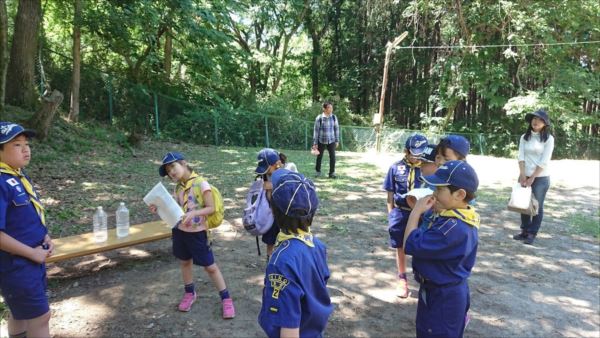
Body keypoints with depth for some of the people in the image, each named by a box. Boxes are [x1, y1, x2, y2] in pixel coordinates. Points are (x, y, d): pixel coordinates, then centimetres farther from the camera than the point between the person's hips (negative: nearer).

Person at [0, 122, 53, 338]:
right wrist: (32, 253, -17)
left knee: (21, 312, 24)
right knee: (40, 316, 3)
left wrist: (45, 238, 1)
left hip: (33, 259, 8)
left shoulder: (20, 175, 3)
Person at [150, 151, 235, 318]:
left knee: (210, 267, 2)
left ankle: (226, 298, 14)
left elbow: (211, 208, -17)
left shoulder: (201, 184, -17)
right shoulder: (178, 187, 3)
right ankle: (189, 293, 40)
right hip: (180, 231, 6)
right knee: (184, 262, 19)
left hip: (197, 233, -6)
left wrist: (194, 213, -31)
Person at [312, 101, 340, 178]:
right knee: (319, 156, 12)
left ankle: (332, 173, 8)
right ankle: (318, 171, 32)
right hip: (321, 141, -2)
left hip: (331, 141, 2)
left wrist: (337, 140, 6)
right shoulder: (319, 118, -12)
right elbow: (316, 130, -8)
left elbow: (336, 129, 6)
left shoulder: (334, 117, -3)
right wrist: (315, 143, -8)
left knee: (332, 156, -4)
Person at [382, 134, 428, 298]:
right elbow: (390, 194, 1)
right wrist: (391, 216, 0)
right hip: (400, 213, 1)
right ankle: (402, 280, 31)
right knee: (401, 248, 13)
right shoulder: (396, 168, -6)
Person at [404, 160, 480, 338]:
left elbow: (411, 245, -31)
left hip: (442, 297, -9)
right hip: (451, 292, 9)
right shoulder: (462, 220, 0)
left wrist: (416, 212, -22)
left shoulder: (453, 227, -33)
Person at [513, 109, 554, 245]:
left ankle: (532, 234, 14)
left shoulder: (548, 139, -7)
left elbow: (544, 161, -12)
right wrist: (522, 175, -13)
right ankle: (525, 231, 23)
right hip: (525, 176, 4)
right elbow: (521, 157, -2)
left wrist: (532, 178, -14)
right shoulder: (524, 137, 5)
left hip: (541, 178, -4)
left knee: (537, 206, 4)